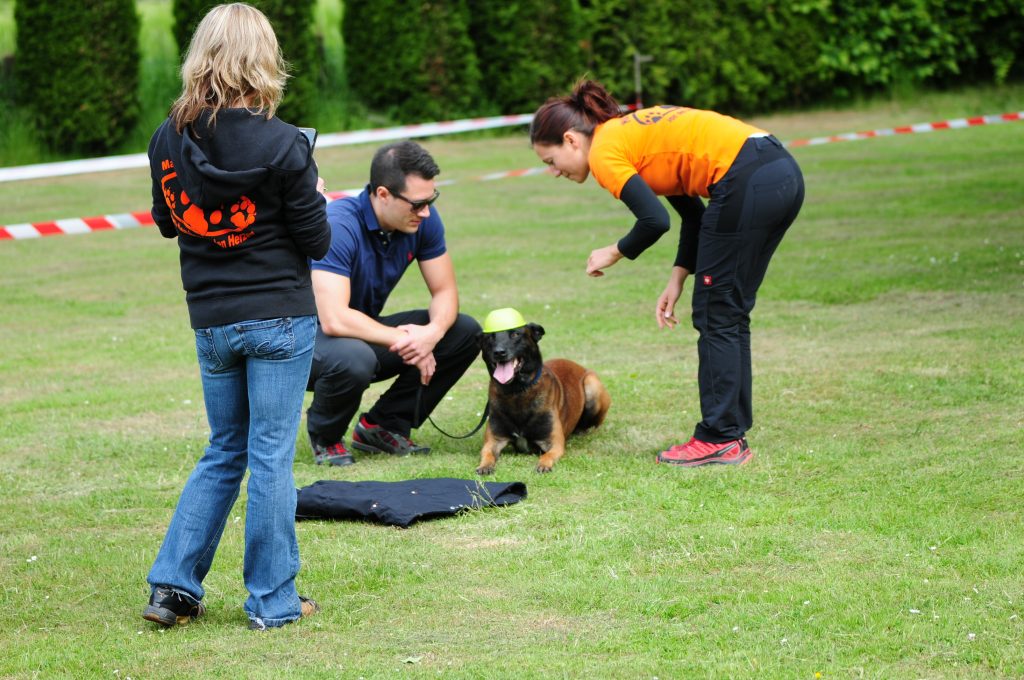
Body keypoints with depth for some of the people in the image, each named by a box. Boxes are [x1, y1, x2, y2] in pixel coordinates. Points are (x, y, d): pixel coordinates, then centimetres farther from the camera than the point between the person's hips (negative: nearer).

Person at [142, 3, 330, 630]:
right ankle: (273, 601, 9)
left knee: (224, 453, 18)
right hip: (279, 318, -4)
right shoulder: (282, 145, -16)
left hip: (210, 323, 4)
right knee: (272, 457, 3)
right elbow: (316, 241, -9)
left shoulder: (169, 140, -3)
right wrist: (315, 196, 9)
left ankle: (173, 585, 13)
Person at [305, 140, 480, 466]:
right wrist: (401, 340, -29)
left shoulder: (423, 220, -9)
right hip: (312, 338, -7)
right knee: (354, 358, -40)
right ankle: (324, 438, -6)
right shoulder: (339, 226, -30)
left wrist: (432, 332, -26)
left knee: (465, 332, -7)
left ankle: (383, 426, 4)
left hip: (366, 333, 7)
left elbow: (445, 291, -3)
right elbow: (334, 320, -37)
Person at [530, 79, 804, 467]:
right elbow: (694, 213, 24)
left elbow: (654, 220, -14)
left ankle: (719, 440, 3)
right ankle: (732, 435, 19)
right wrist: (677, 279, 18)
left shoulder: (604, 153, -3)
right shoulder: (632, 133, 24)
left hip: (747, 182, -9)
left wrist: (615, 253, 4)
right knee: (729, 316, 15)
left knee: (715, 317, 0)